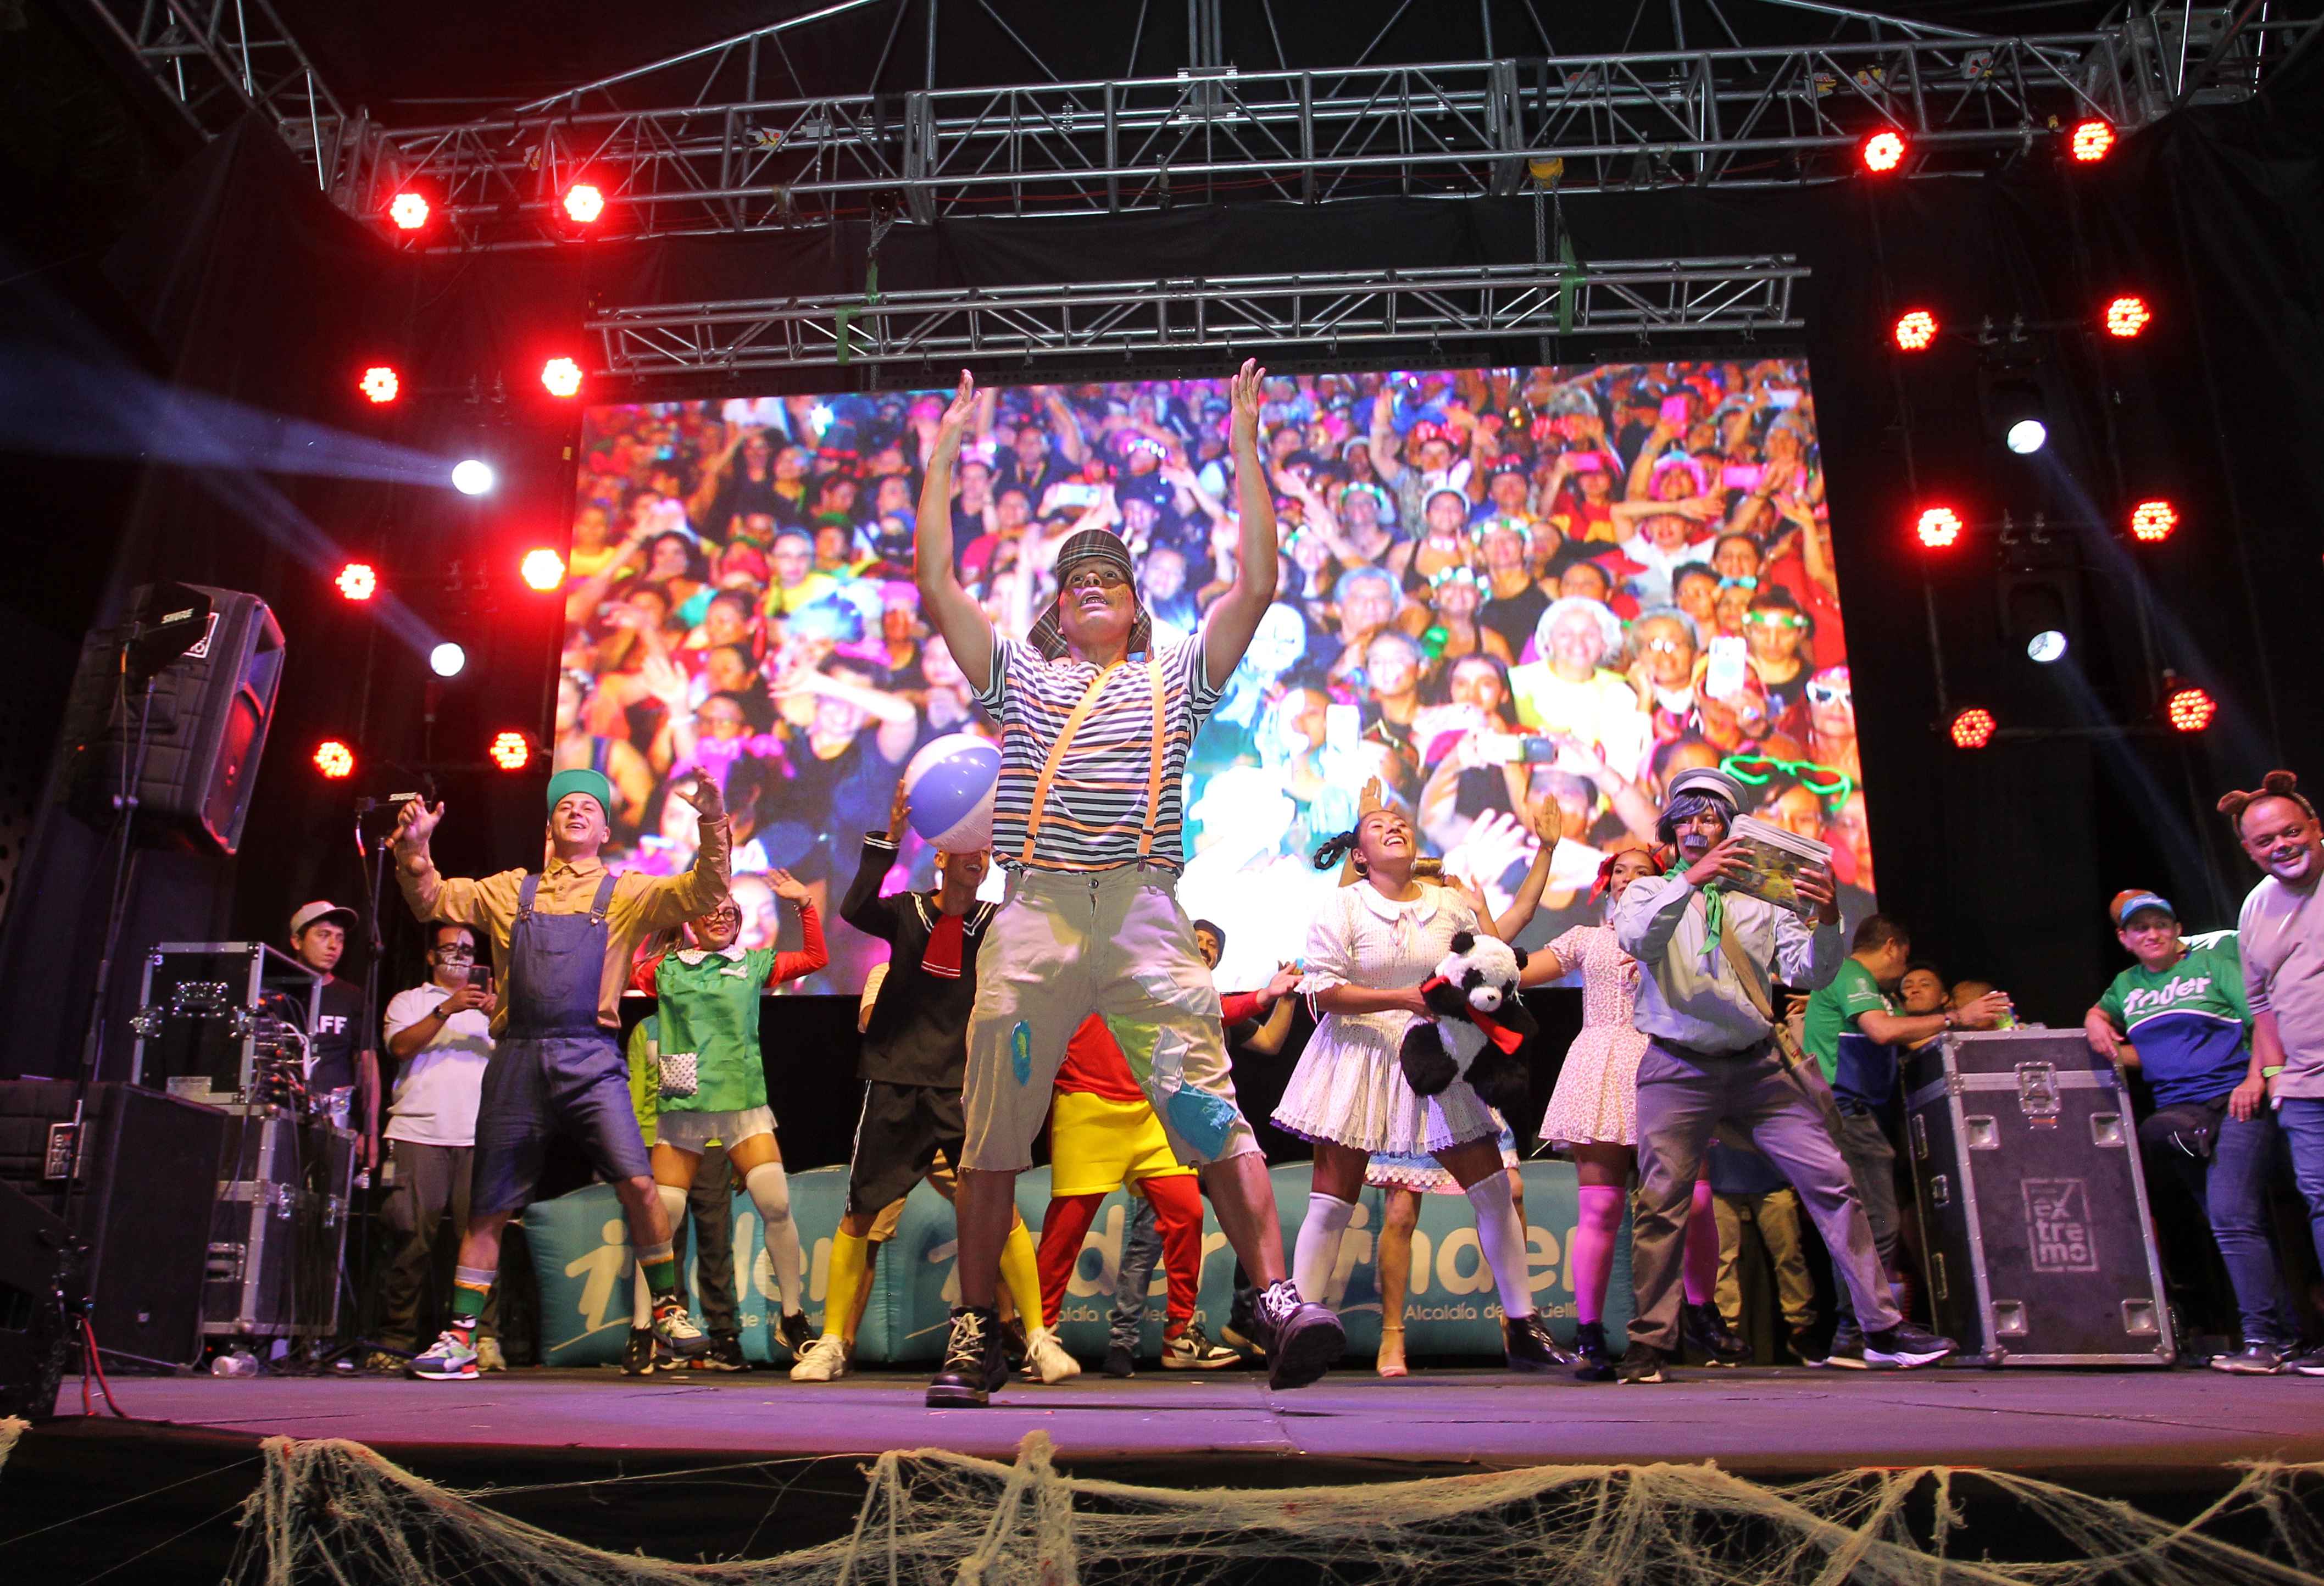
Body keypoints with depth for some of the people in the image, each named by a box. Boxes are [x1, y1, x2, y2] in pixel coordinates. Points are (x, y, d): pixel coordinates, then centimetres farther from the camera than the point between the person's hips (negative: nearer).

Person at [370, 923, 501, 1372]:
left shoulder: (488, 1005, 24)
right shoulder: (409, 1001, 20)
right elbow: (401, 1046, 1)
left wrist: (498, 1019, -9)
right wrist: (446, 1010, -10)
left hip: (479, 1137, 1)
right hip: (419, 1135, -1)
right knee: (414, 1242, -6)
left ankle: (485, 1338, -8)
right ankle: (395, 1342, 3)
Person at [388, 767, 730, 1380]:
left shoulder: (625, 893, 12)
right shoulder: (511, 891, 19)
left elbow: (701, 893, 0)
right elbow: (434, 899, 18)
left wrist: (712, 826, -15)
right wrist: (414, 849, 1)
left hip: (590, 1060, -2)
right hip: (517, 1060, 2)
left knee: (637, 1180, -16)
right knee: (488, 1205, 7)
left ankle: (667, 1309, -2)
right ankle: (460, 1338, 19)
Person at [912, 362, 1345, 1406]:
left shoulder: (1174, 680, 21)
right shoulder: (1017, 678, 23)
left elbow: (1258, 585, 12)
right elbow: (936, 588, 15)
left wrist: (1245, 449, 11)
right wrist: (945, 457, 15)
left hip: (1144, 914, -1)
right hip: (1034, 914, 1)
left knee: (1209, 1106, -12)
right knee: (996, 1128, 1)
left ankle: (1280, 1303, -15)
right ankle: (976, 1333, 11)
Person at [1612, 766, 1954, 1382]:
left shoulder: (1763, 898, 10)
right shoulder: (1650, 893, 7)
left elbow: (1810, 974, 0)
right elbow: (1637, 940, -17)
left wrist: (1827, 919, -19)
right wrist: (1692, 880, -29)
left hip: (1759, 1065, 2)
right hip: (1678, 1071, -2)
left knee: (1832, 1182, -1)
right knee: (1660, 1205, -4)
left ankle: (1883, 1329, 9)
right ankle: (1649, 1345, 3)